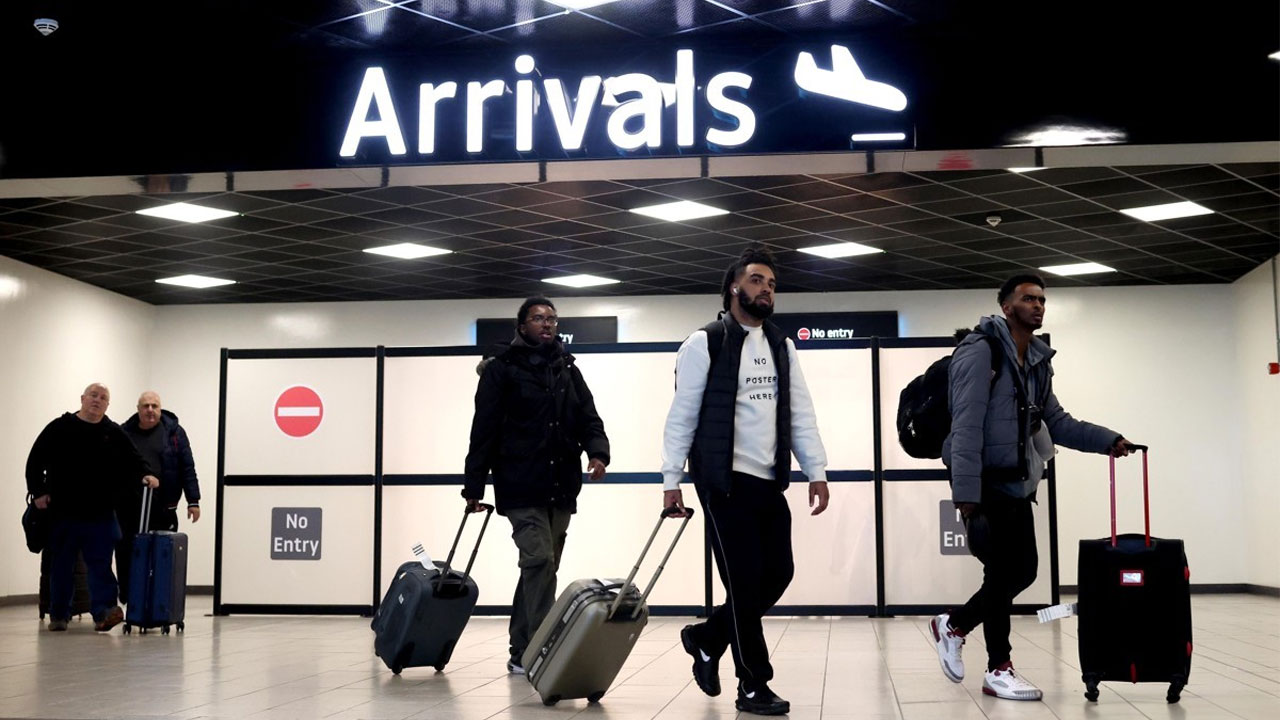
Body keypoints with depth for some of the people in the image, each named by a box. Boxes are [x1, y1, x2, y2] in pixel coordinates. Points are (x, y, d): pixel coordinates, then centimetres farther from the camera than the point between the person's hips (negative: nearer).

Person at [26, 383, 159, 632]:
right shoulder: (59, 428, 1)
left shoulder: (114, 434, 7)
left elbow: (133, 460, 7)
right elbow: (36, 460, 4)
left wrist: (146, 474, -14)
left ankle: (103, 612, -10)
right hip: (63, 512, -1)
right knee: (62, 565, 9)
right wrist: (38, 492, -3)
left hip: (100, 514, 1)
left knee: (100, 564, -4)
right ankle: (58, 615, 20)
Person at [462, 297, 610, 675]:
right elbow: (484, 429, -2)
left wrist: (597, 451, -11)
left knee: (542, 568, 10)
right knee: (539, 561, -17)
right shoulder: (502, 368, 0)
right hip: (521, 487, -6)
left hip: (561, 487, 6)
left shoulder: (567, 369, 16)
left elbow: (588, 418, 10)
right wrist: (473, 486, -5)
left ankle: (522, 653, 21)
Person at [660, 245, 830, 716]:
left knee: (777, 573, 6)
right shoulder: (706, 343, -5)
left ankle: (706, 639, 27)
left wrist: (816, 472, 3)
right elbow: (682, 416, -5)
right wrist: (672, 479, -8)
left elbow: (801, 414, 11)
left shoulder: (782, 347, 13)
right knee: (745, 580, -4)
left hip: (770, 482, 7)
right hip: (724, 481, -6)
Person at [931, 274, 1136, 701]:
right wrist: (966, 493, -25)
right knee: (1002, 570, -4)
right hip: (984, 483, -8)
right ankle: (998, 670, 10)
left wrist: (1107, 440, 3)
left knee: (1023, 569, 10)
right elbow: (966, 426, -20)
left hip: (1018, 484, 8)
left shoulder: (1039, 361, 13)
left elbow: (1056, 422, 17)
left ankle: (954, 625, 28)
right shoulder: (981, 351, -13)